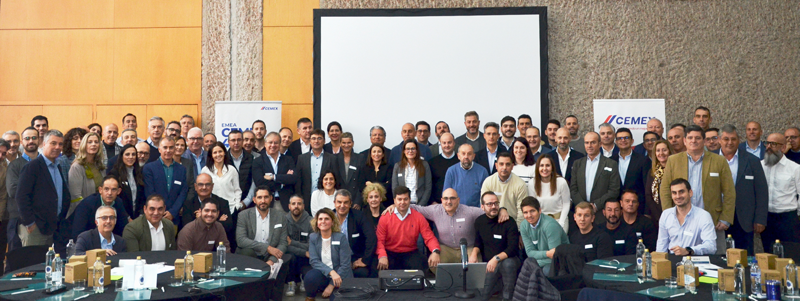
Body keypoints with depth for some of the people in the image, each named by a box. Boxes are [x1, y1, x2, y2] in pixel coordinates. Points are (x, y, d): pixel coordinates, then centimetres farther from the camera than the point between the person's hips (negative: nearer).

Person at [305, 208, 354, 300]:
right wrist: (331, 272, -25)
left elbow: (345, 265, -9)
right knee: (311, 276, -31)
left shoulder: (341, 237, -8)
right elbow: (314, 261, -9)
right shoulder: (313, 237, 1)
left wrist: (332, 285, -13)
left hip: (340, 277, -1)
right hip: (323, 275, 1)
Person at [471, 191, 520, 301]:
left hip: (507, 260, -3)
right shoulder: (479, 221, 2)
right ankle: (496, 284, 17)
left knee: (508, 263, -39)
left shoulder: (509, 222, -13)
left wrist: (496, 258, -33)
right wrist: (474, 253, -10)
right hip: (488, 263, 3)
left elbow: (513, 248, -19)